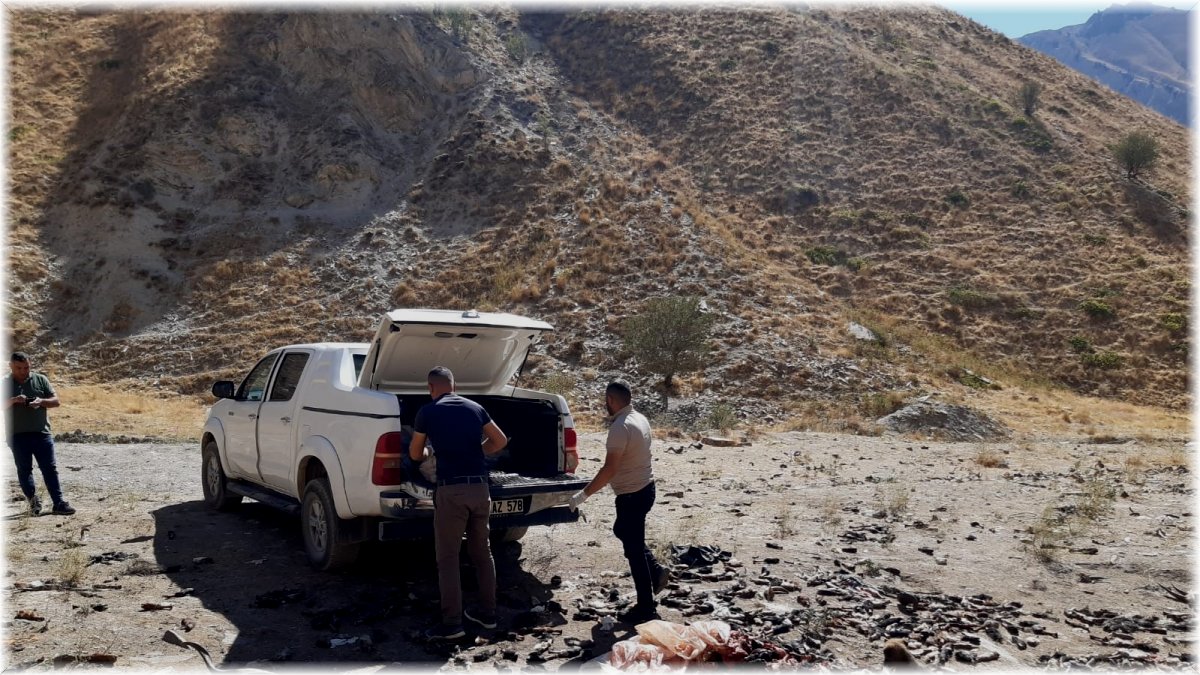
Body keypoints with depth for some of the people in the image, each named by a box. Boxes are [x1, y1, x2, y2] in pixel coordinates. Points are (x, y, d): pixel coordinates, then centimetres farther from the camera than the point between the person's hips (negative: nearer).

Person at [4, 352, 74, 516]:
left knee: (50, 468, 0)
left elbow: (55, 401, 6)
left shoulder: (40, 380, 8)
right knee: (24, 470, 3)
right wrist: (13, 401, -21)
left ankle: (59, 503, 1)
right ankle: (33, 499, 9)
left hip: (41, 433, 0)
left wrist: (41, 401, -14)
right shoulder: (5, 384, 5)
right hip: (17, 435, 0)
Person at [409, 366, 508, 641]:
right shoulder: (475, 408, 11)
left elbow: (415, 455, 13)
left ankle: (452, 623, 2)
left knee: (448, 558, 2)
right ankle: (487, 613, 24)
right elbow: (501, 441, 13)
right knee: (482, 552, 16)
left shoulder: (427, 412, 1)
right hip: (480, 487, 5)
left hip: (451, 490, -5)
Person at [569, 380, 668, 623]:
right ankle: (655, 571, 21)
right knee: (623, 531, 28)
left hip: (632, 495, -10)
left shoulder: (620, 428, -24)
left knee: (634, 549, 1)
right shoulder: (639, 419, 6)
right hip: (645, 487, 10)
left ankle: (645, 608, 9)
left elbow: (609, 469, -27)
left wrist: (583, 494, -21)